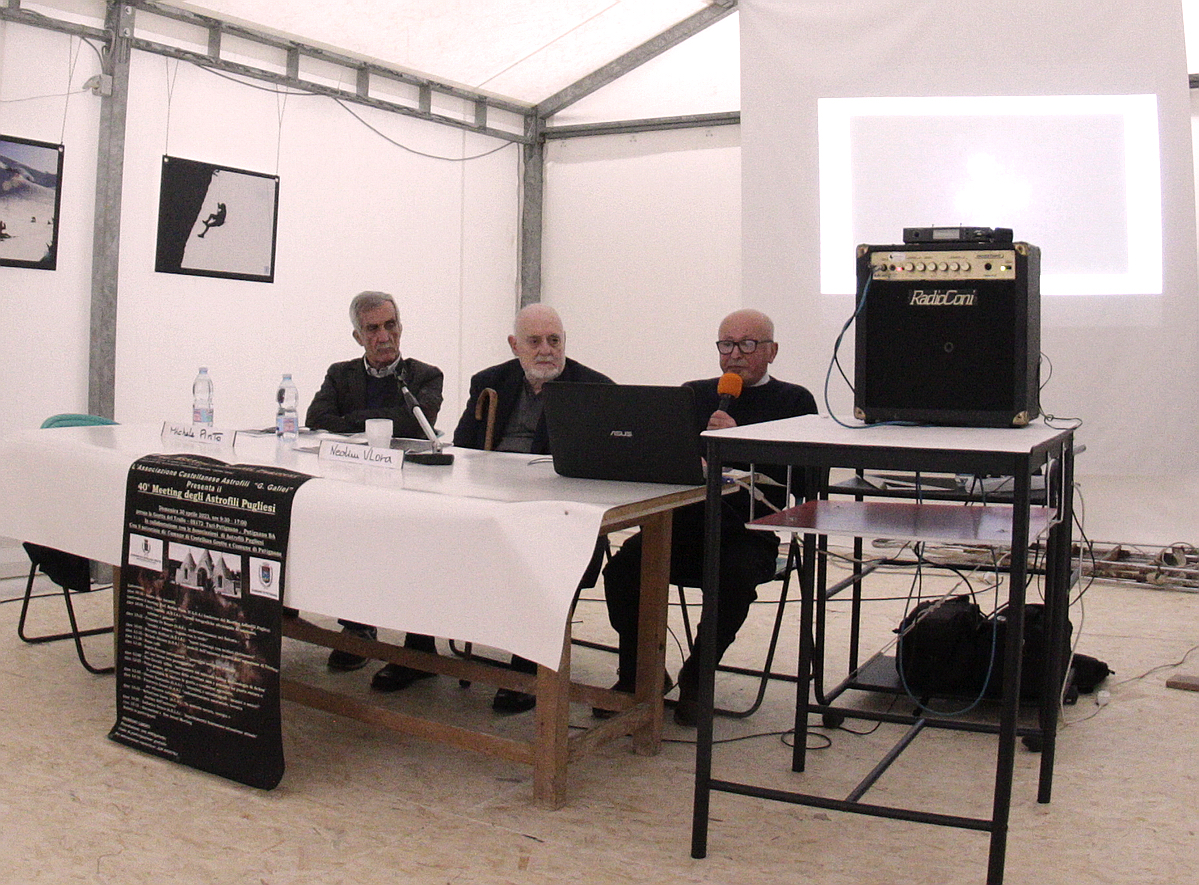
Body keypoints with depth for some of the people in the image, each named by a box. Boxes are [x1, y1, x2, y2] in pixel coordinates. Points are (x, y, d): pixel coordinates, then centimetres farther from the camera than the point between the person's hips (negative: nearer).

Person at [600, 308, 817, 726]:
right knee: (624, 565, -24)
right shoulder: (693, 394, 22)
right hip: (682, 521, 3)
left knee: (736, 574, -34)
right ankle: (636, 675, -1)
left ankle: (695, 680, -7)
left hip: (748, 530, -2)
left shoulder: (794, 401, 10)